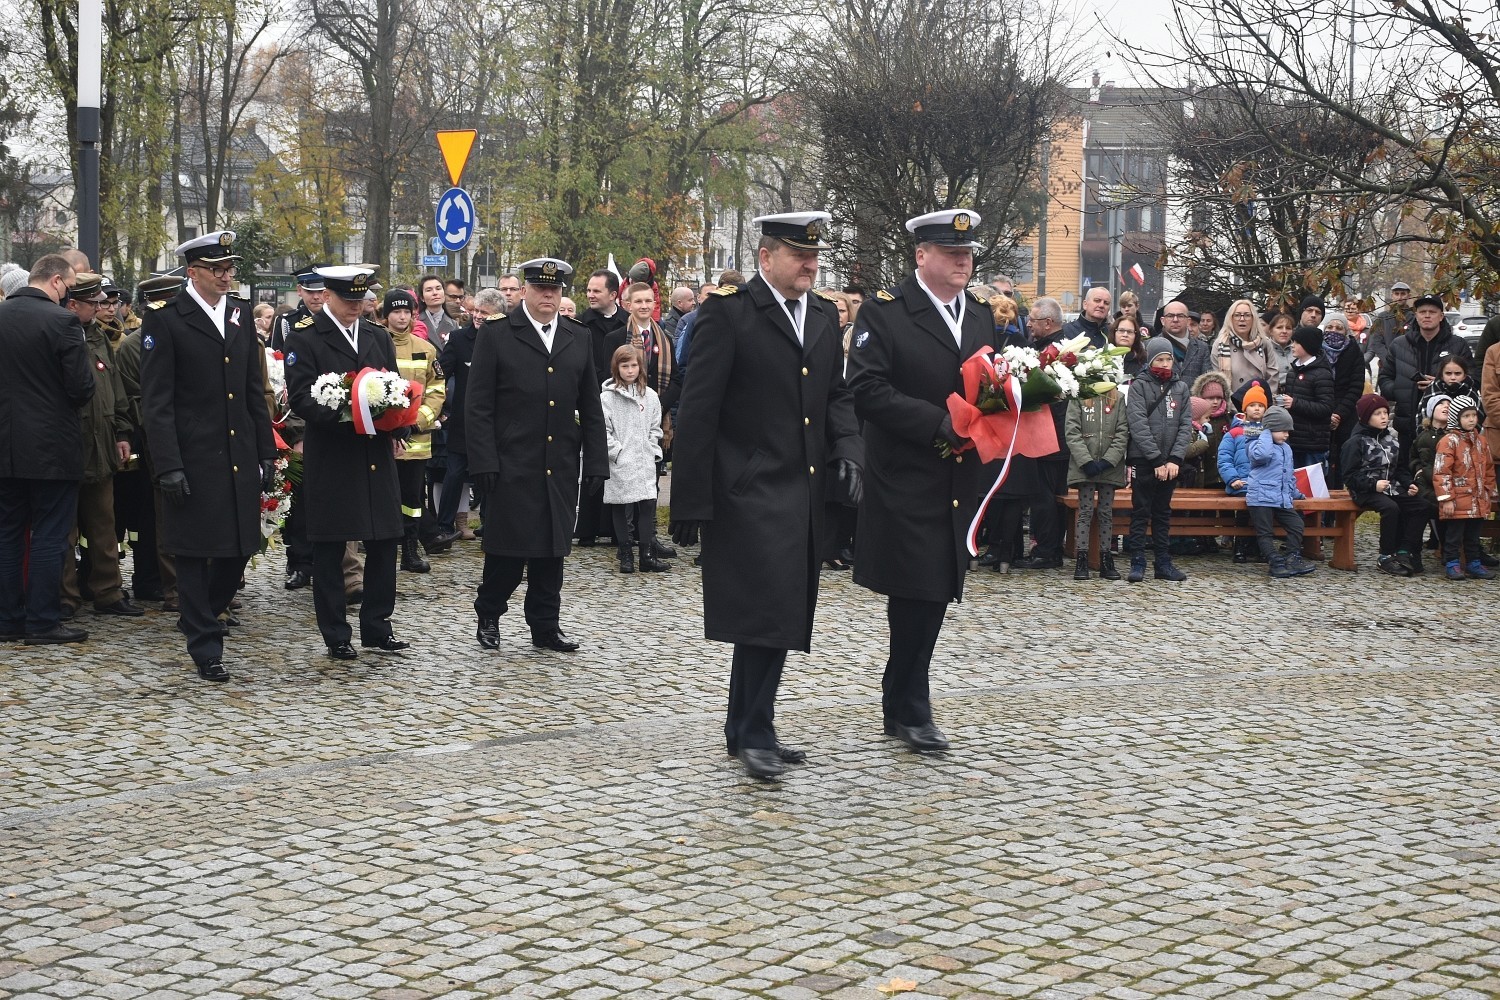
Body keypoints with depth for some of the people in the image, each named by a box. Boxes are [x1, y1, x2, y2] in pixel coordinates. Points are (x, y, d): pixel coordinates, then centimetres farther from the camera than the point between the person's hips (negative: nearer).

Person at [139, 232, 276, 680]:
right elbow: (156, 400, -10)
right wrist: (168, 465, -16)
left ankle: (204, 613, 35)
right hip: (193, 458, -5)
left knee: (240, 546, 10)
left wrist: (266, 452, 11)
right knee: (194, 552, 2)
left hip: (240, 456, 6)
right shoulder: (164, 319, -7)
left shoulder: (242, 313, 11)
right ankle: (205, 645, 11)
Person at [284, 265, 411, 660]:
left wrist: (397, 422, -4)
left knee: (383, 543, 7)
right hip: (330, 460, -5)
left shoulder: (379, 337, 14)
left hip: (377, 456, 5)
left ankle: (377, 627, 19)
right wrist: (342, 416, -26)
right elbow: (300, 397, -12)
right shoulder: (304, 338, -4)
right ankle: (336, 635, 12)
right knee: (329, 551, 3)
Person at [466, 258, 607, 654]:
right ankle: (488, 616, 19)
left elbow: (590, 408, 12)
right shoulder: (496, 335, -1)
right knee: (508, 549, 0)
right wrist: (484, 462, -12)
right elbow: (478, 406, -4)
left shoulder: (579, 338, 11)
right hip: (512, 466, -4)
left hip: (561, 468, 4)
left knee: (551, 549, 8)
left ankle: (545, 627, 17)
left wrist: (596, 463, 6)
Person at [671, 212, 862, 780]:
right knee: (768, 611, -12)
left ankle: (745, 730, 22)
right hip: (749, 493, -7)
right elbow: (698, 411, -10)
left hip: (805, 494, 7)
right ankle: (755, 736, -2)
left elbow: (836, 395, 20)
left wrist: (847, 449, -1)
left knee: (785, 617, 11)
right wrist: (690, 504, -12)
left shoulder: (824, 317, 13)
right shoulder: (727, 312, -8)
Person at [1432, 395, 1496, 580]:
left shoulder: (1480, 441, 11)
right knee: (1454, 535, -1)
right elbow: (1441, 472, -15)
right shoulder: (1449, 441, -11)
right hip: (1457, 502, -7)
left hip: (1477, 502, 7)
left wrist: (1488, 493, 15)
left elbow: (1489, 469, 20)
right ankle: (1451, 564, 7)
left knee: (1473, 535, 14)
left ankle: (1473, 563, 22)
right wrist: (1446, 498, -17)